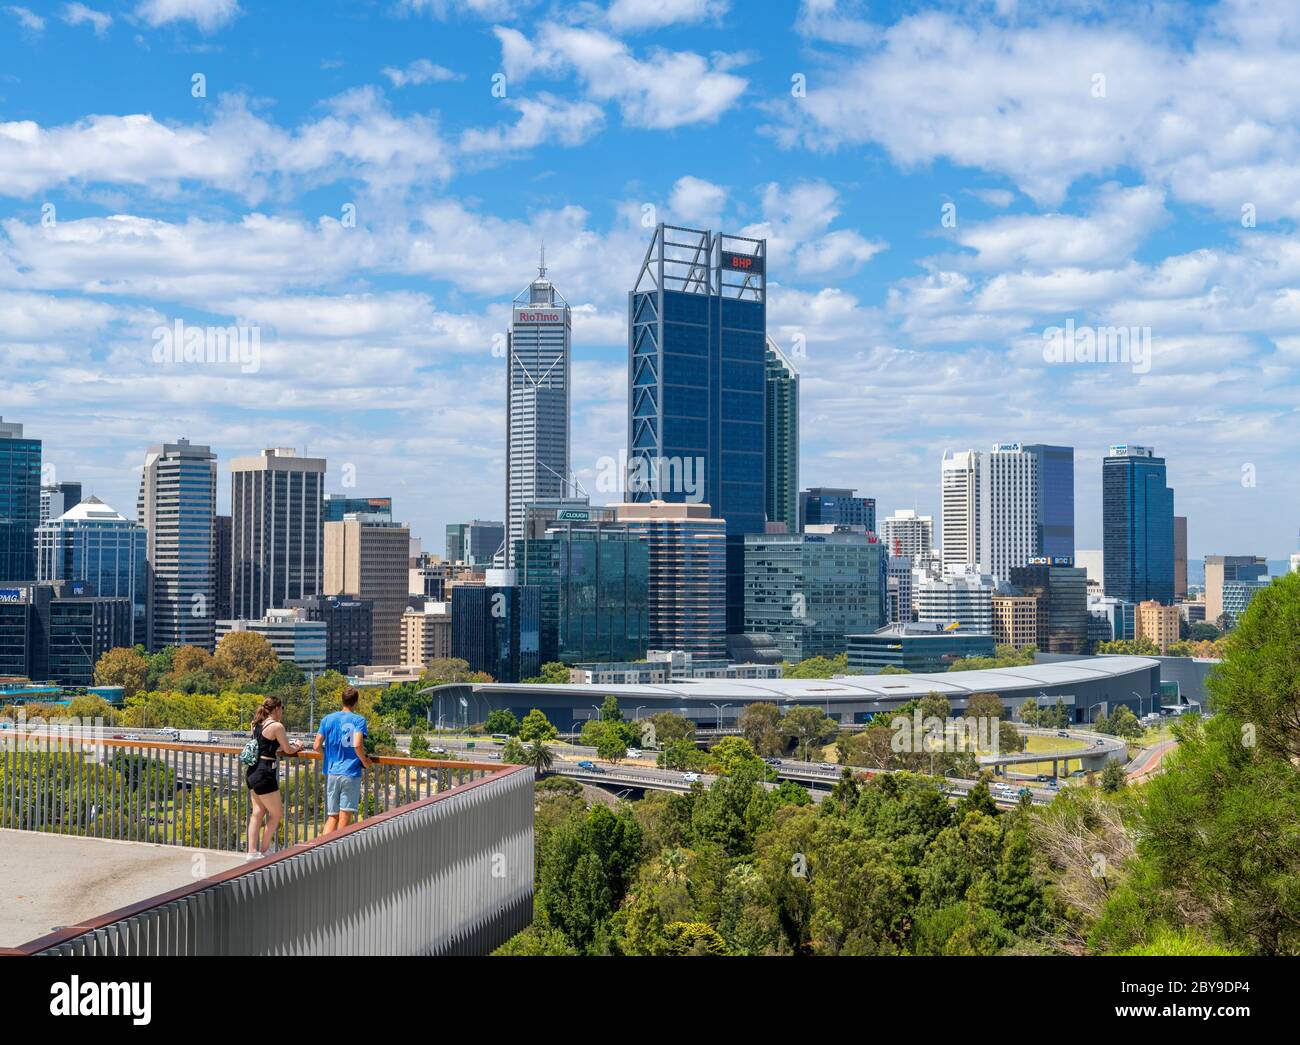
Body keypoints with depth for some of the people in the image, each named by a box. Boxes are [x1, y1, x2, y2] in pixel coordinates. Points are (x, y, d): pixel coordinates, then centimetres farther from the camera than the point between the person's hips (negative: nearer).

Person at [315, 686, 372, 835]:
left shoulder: (328, 719, 7)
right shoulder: (358, 720, -5)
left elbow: (317, 746, 4)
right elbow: (357, 745, -18)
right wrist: (365, 762, -2)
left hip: (332, 773, 4)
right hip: (351, 773, -4)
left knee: (332, 817, 10)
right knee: (345, 818, 2)